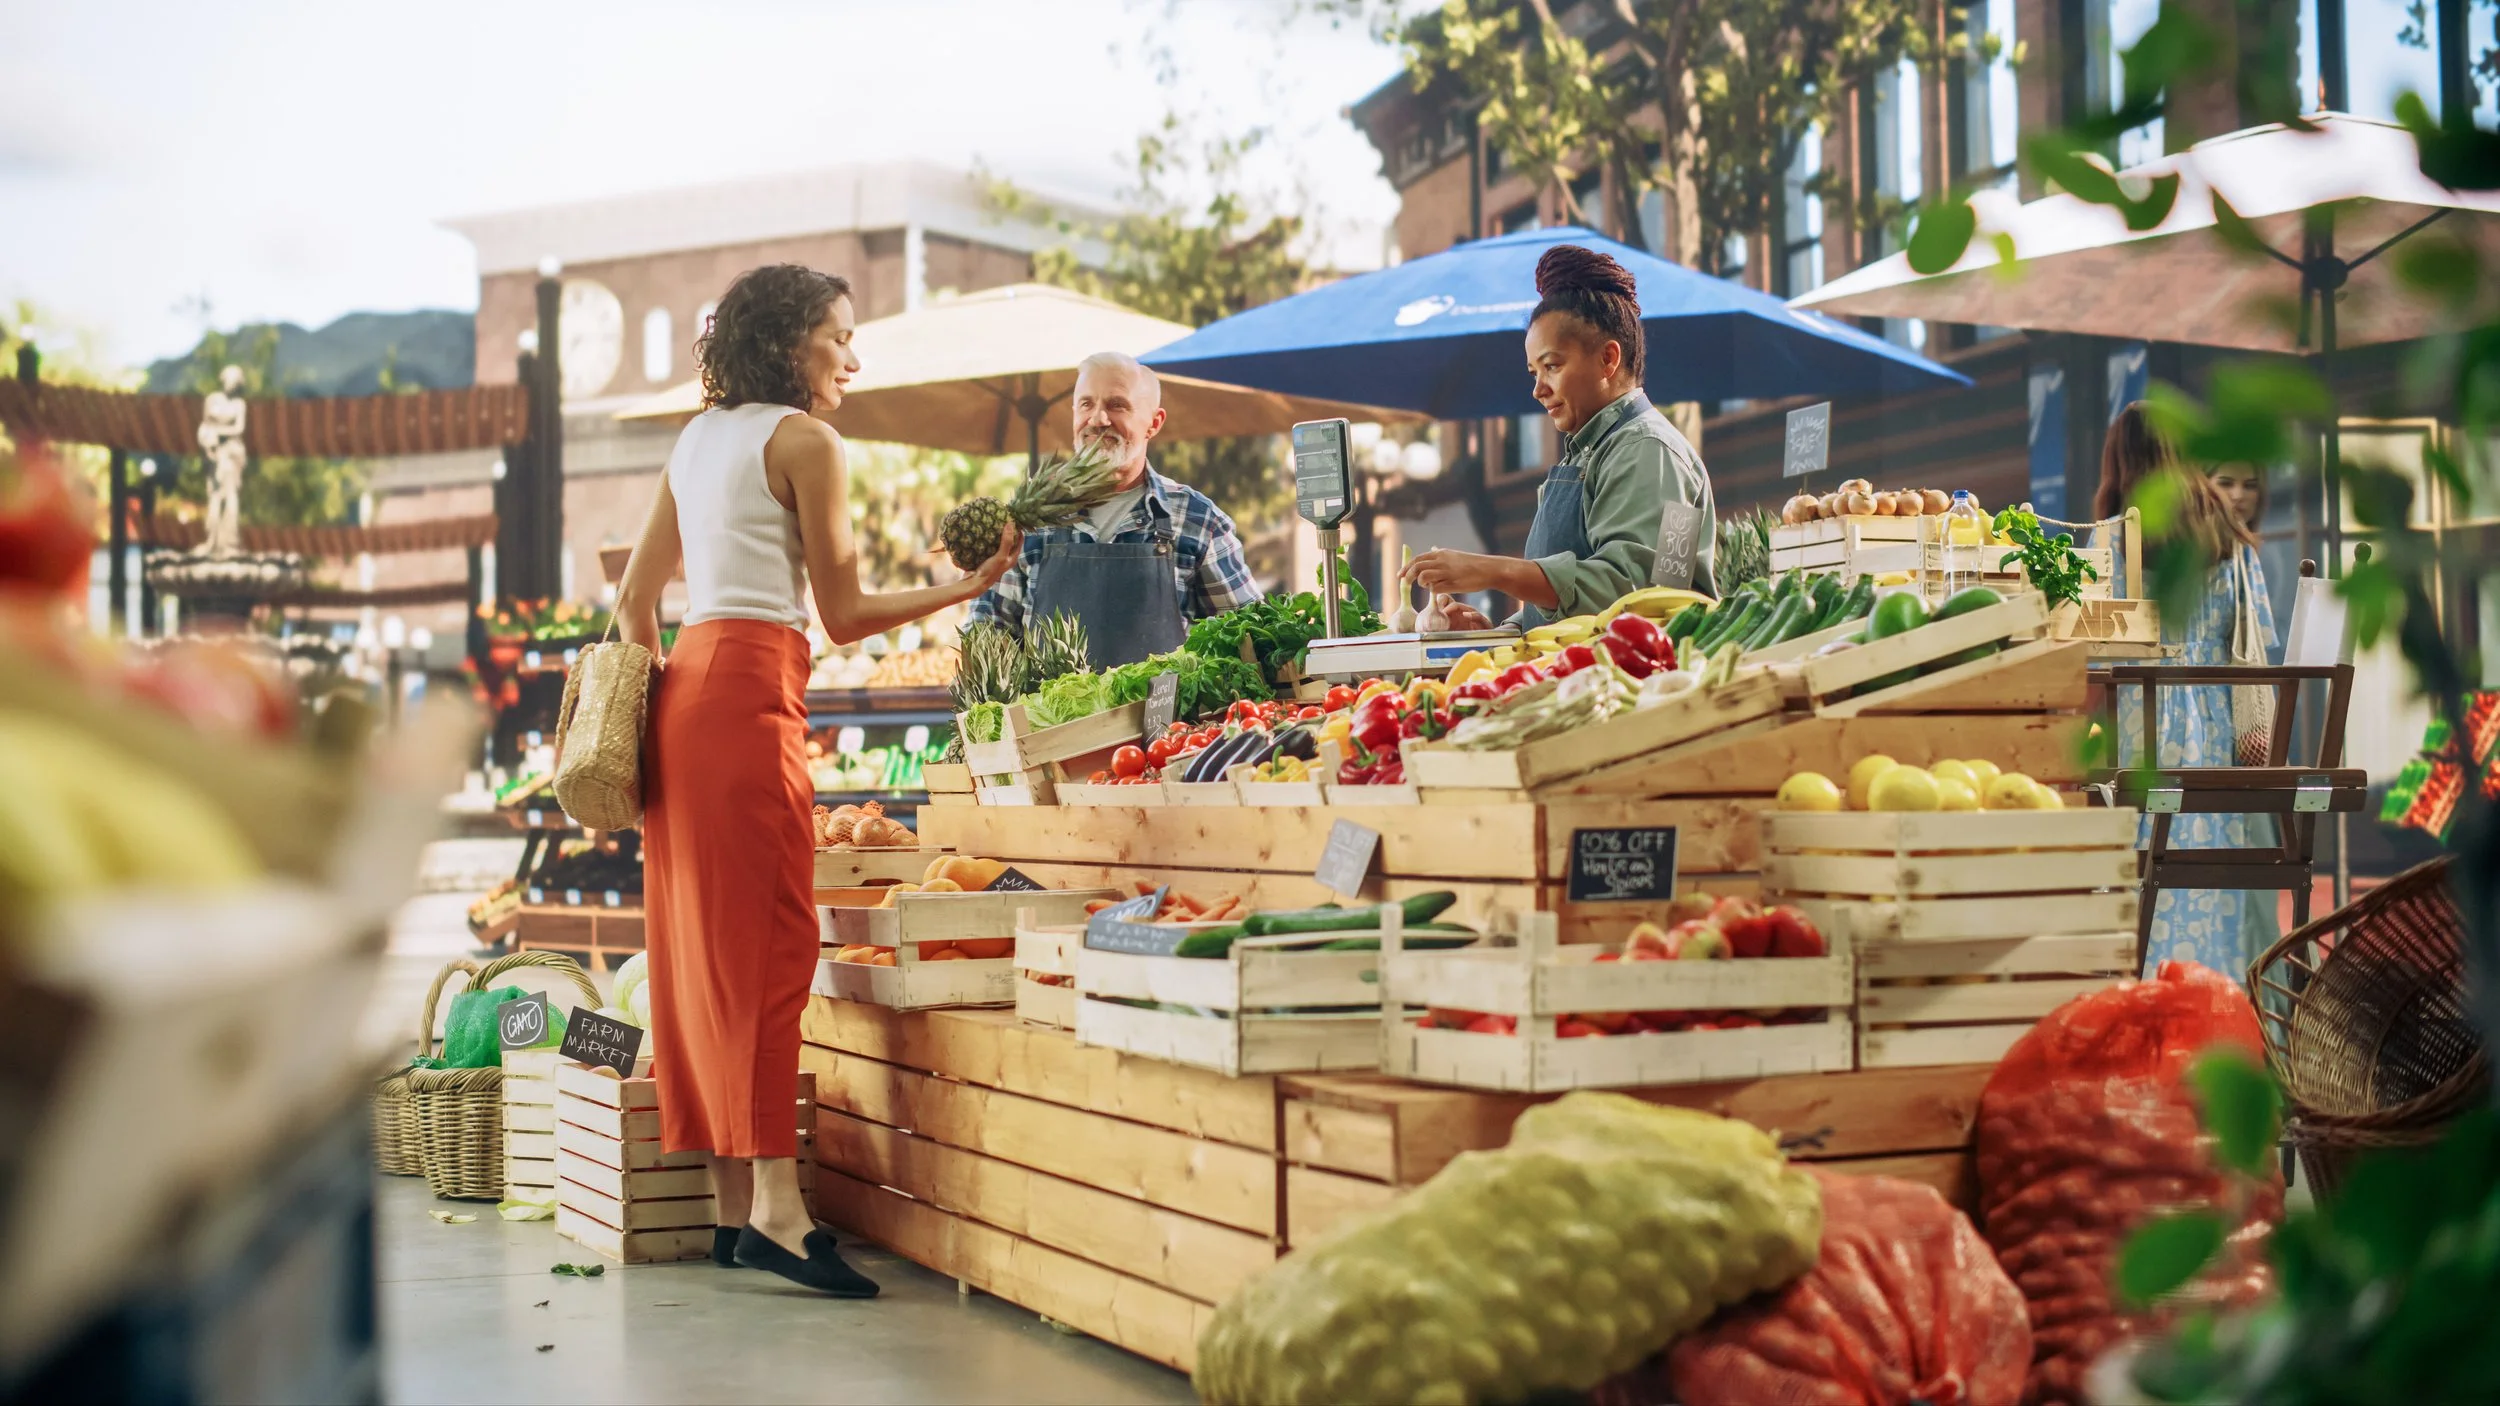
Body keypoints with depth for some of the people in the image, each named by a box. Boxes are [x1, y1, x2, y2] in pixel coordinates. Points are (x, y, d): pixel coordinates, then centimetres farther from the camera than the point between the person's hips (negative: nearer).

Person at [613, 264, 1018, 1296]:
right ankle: (774, 1206, -15)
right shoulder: (802, 440, -4)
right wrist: (972, 586, 3)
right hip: (753, 690, -9)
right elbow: (845, 614, -4)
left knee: (706, 942, 6)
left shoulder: (698, 442, 21)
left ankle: (732, 1206, 9)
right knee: (769, 943, -11)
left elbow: (636, 600, 24)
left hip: (684, 684, 9)